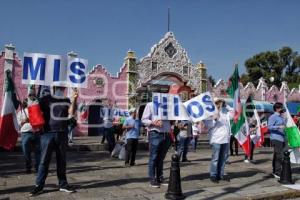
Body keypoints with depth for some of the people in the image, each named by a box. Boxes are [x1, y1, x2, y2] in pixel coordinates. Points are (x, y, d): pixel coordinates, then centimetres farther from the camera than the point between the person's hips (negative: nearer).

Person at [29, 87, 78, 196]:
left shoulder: (67, 100, 11)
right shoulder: (46, 99, 2)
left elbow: (71, 112, -6)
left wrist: (74, 99, -17)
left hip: (62, 134, 3)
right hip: (48, 133, -3)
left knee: (62, 160, 10)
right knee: (44, 160, 0)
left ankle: (63, 184, 18)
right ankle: (39, 186, 7)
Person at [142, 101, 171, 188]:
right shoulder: (150, 105, 3)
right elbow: (144, 119, -3)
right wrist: (153, 123, -18)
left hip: (166, 135, 4)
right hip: (155, 134, -4)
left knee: (161, 158, 12)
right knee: (153, 158, 0)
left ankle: (160, 178, 21)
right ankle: (152, 180, 8)